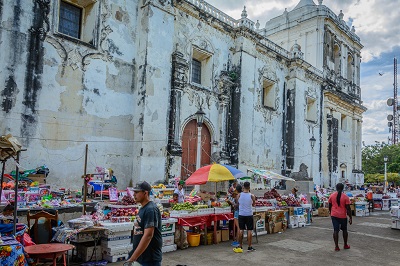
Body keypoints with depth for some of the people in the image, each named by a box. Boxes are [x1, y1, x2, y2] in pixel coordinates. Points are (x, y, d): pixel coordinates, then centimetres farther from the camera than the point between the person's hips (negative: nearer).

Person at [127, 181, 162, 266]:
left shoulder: (151, 210, -19)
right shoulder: (143, 208, 8)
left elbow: (148, 235, -25)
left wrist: (133, 258, -25)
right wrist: (133, 256, 17)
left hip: (150, 259, -8)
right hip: (139, 255, 8)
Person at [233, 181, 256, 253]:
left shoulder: (239, 195, -6)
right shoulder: (252, 196, -9)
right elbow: (253, 204, 6)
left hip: (241, 214, 2)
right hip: (249, 215, -2)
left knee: (241, 230, 10)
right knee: (249, 230, 6)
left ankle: (240, 246, 16)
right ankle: (249, 247, 11)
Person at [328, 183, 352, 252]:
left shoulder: (332, 195, -1)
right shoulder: (345, 196, -8)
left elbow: (330, 206, 7)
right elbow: (348, 208, -9)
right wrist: (350, 218, -2)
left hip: (334, 215, 1)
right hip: (343, 216, -1)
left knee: (336, 230, 1)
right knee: (344, 230, 17)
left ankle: (336, 246, 0)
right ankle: (345, 245, 28)